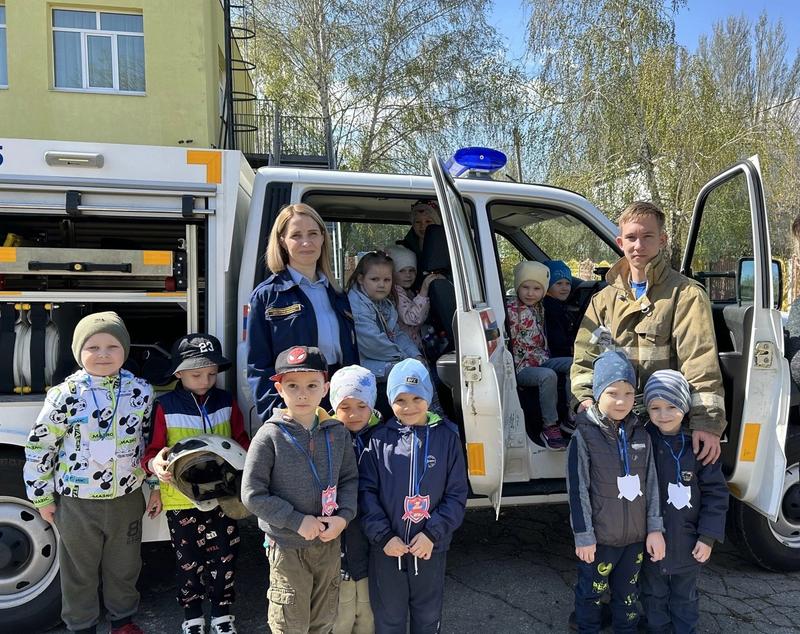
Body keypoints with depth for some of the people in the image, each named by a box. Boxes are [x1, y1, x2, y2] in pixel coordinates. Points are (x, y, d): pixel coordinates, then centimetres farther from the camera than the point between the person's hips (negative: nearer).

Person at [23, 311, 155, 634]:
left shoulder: (141, 391, -5)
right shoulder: (65, 394, -13)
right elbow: (39, 446, -5)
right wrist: (42, 496, -1)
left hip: (127, 497, 2)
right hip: (77, 501, -2)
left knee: (124, 564, 19)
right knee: (79, 569, 16)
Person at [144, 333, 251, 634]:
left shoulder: (226, 402, 0)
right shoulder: (165, 407, -9)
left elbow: (241, 441, 8)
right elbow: (152, 451, -5)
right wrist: (155, 464, -27)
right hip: (182, 500, -2)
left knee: (223, 559, 11)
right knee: (188, 563, 14)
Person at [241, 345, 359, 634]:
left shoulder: (337, 432, -2)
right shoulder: (270, 436, -15)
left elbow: (350, 478, 5)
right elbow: (252, 494, -14)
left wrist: (344, 515, -12)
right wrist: (297, 521, -17)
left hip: (329, 543, 4)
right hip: (287, 547, -4)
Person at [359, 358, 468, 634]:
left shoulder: (446, 437, -6)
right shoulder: (379, 439, -6)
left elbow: (457, 494, -5)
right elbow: (366, 491, -6)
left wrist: (432, 533, -14)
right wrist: (383, 536, -14)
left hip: (430, 547, 0)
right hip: (386, 548, 0)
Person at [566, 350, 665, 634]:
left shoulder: (640, 435, 0)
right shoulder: (584, 436, -15)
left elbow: (651, 484, 4)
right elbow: (577, 490, -14)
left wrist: (655, 528, 1)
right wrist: (583, 536, -13)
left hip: (635, 535, 4)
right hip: (599, 536, -4)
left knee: (627, 592, 22)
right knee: (591, 592, 13)